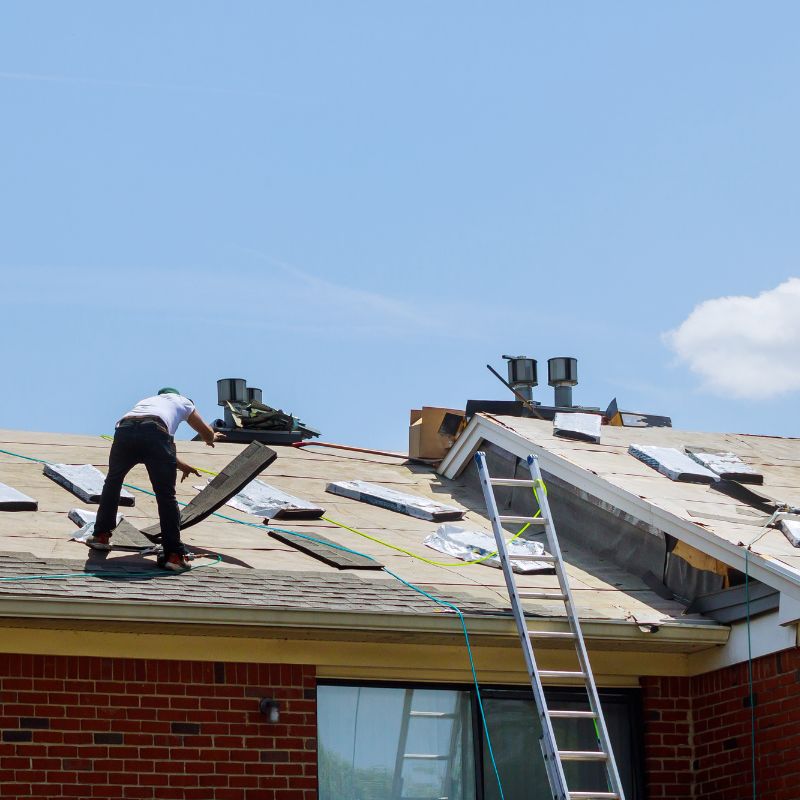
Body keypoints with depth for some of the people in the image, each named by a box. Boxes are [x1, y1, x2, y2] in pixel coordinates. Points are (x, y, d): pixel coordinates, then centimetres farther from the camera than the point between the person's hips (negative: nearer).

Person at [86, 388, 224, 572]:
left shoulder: (146, 401, 45)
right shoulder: (181, 401, 35)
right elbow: (208, 435, 44)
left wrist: (180, 465, 64)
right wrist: (212, 437, 68)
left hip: (124, 430, 4)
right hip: (154, 432, -4)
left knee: (113, 482, 27)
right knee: (166, 496, 3)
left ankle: (101, 535, 31)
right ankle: (174, 555, 0)